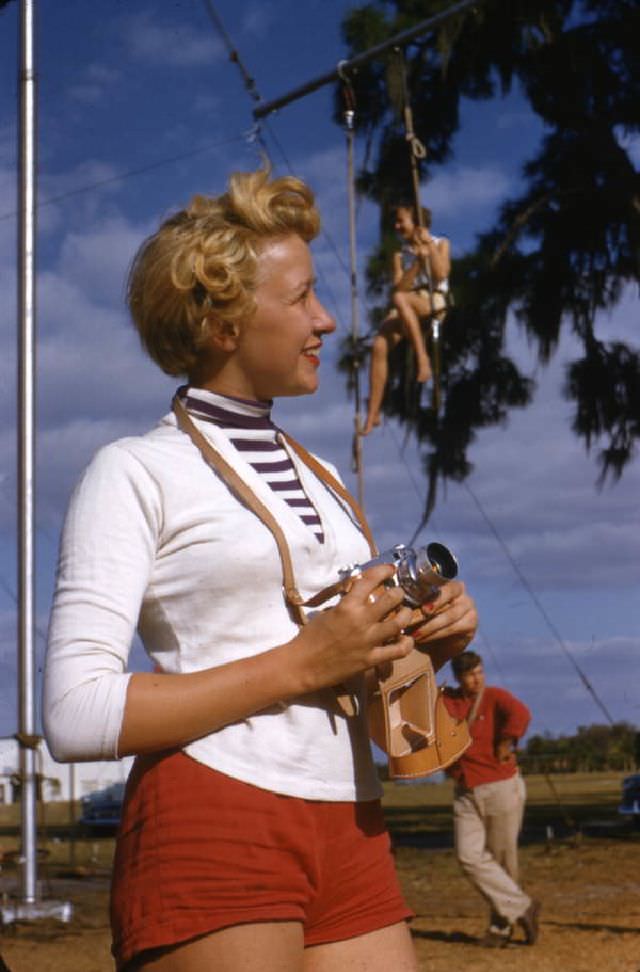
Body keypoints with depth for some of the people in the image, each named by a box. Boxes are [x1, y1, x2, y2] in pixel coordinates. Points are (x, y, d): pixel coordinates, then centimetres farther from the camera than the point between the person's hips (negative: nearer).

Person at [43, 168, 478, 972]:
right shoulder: (136, 473, -4)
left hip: (351, 836, 7)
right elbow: (75, 716, -14)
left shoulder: (316, 478, 19)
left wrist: (428, 642, 3)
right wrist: (300, 662, -15)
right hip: (211, 825, -6)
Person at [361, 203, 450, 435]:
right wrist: (418, 262, -10)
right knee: (380, 345, -24)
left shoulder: (440, 244, 11)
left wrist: (430, 245, -4)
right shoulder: (400, 254, 19)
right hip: (406, 309, 4)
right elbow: (399, 286, 2)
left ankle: (422, 357, -41)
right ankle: (373, 414, -26)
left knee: (400, 299, -38)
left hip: (434, 302, -4)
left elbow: (440, 275, -6)